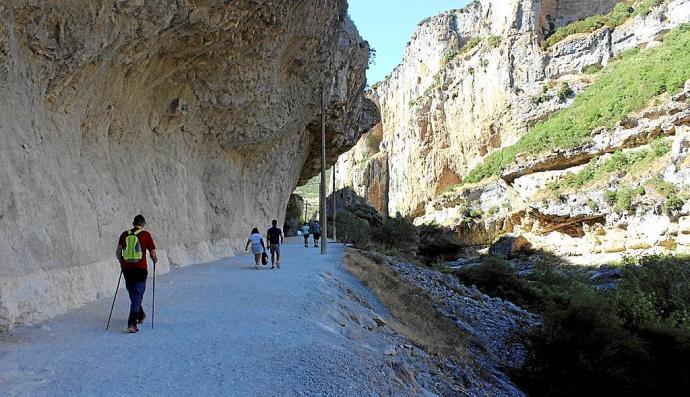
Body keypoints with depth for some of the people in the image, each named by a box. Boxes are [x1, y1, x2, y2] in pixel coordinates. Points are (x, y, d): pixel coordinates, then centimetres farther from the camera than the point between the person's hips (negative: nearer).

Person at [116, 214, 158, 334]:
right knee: (137, 295, -2)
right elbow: (153, 254, -3)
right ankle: (132, 323, -14)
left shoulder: (124, 234, 6)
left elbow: (118, 253, 6)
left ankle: (140, 316, 41)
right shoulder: (146, 235, -4)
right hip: (140, 269, -4)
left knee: (133, 294, 21)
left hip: (126, 269, 4)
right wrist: (155, 260, 19)